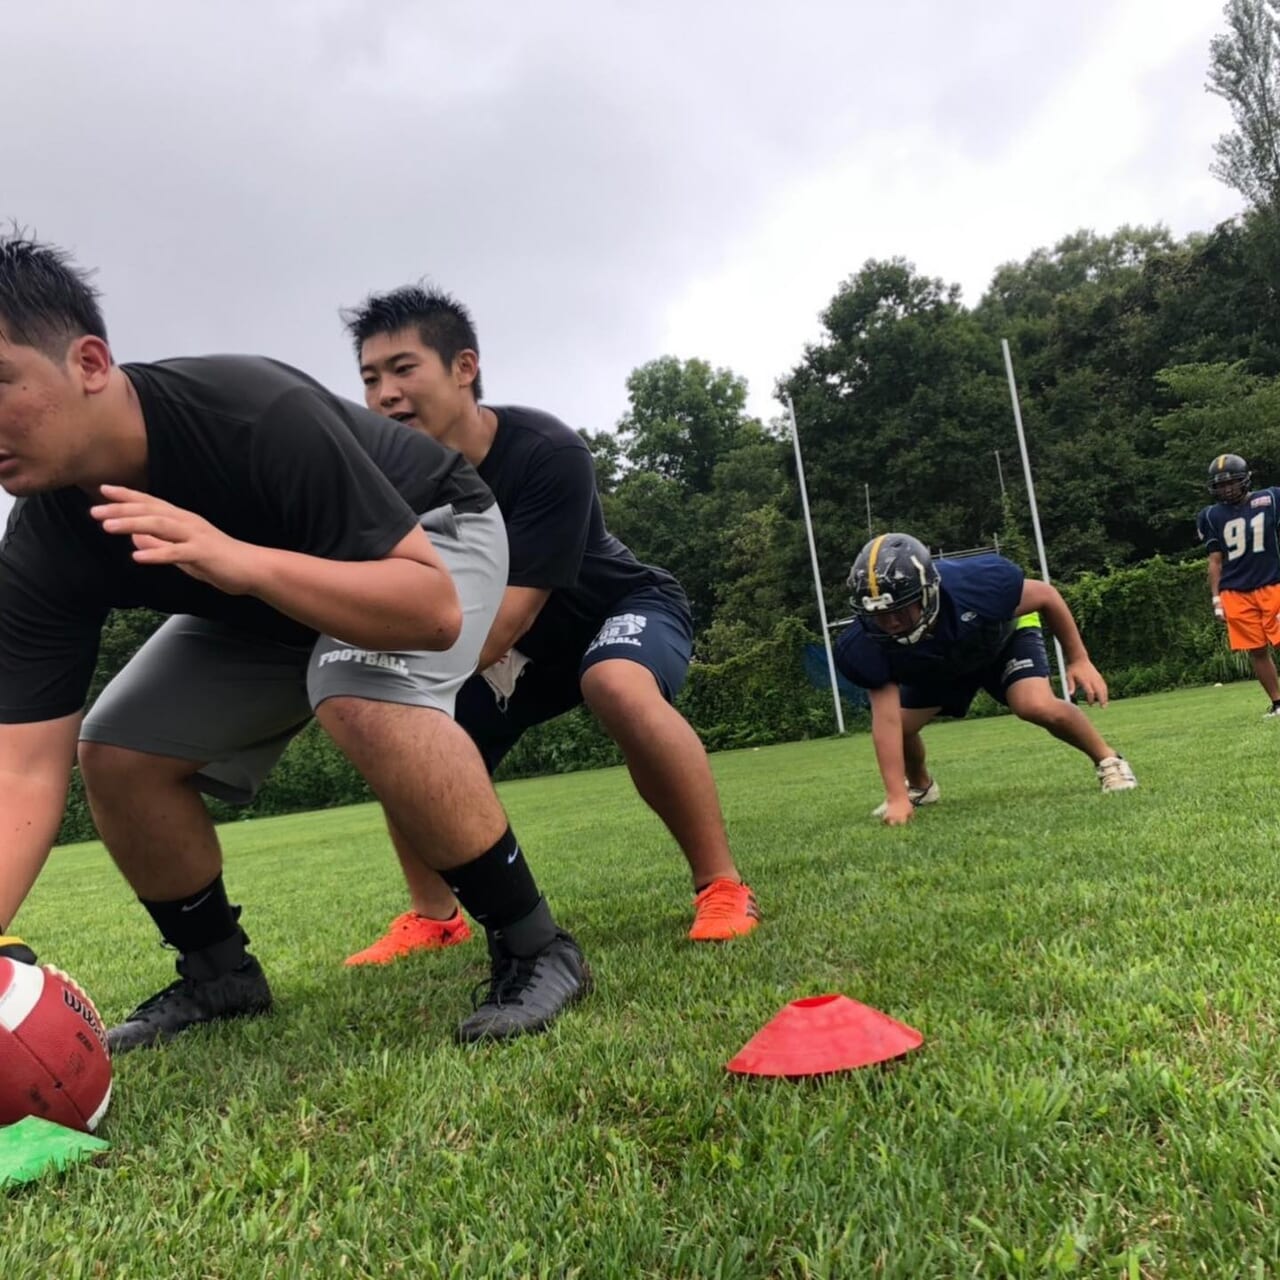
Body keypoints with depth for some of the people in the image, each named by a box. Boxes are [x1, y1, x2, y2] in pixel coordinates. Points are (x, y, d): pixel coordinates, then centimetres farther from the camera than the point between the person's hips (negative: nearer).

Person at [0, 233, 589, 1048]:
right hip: (266, 595, 6)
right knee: (116, 754, -6)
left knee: (362, 699, -37)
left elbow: (435, 606, -41)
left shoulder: (259, 417, -37)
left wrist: (243, 561, -54)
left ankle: (534, 948, -21)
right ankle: (220, 974, 14)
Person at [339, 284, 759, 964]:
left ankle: (723, 888, -22)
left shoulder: (546, 453, -32)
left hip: (626, 604, -6)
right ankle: (433, 918, 13)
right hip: (526, 640, 6)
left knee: (617, 687, -39)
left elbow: (506, 619, -36)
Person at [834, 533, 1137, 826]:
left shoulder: (975, 583, -43)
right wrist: (897, 797, -40)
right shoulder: (869, 641, -37)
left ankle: (1107, 759, 2)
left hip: (1004, 637, -2)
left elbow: (1046, 596, -22)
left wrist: (1079, 659, -15)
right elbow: (887, 719, -35)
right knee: (901, 726, -8)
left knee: (1037, 706, -27)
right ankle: (920, 786, 26)